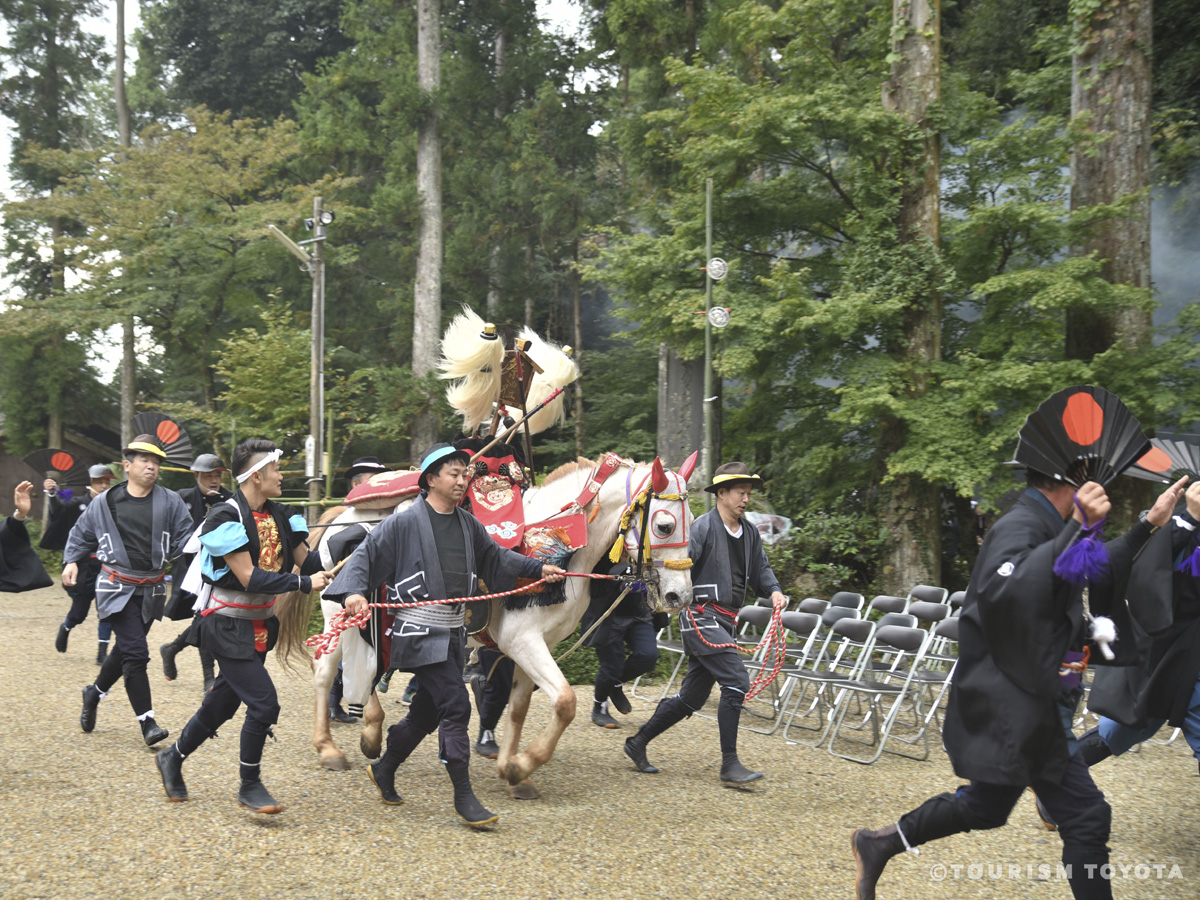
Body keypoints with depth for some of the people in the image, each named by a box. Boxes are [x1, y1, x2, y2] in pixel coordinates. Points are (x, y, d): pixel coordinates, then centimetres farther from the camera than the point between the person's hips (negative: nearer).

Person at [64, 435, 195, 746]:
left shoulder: (170, 502, 1)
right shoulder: (106, 502, 1)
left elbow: (185, 538, -1)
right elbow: (81, 533, 14)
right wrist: (72, 561, 2)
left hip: (151, 590, 3)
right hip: (117, 588, -3)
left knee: (125, 651, 15)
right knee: (136, 653, -13)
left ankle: (94, 693, 42)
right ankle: (148, 723, -7)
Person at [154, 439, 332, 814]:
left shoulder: (280, 515, 5)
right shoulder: (226, 517, -18)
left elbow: (308, 561, 0)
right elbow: (250, 578, -23)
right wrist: (304, 584, -25)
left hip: (260, 624, 8)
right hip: (228, 625, -8)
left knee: (224, 702, 17)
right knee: (263, 702, -13)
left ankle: (173, 758, 38)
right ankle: (249, 786, 5)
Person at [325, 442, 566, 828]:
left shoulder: (468, 525, 11)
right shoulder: (404, 523, -8)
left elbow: (496, 557, 23)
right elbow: (366, 553, -7)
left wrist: (539, 569, 16)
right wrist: (354, 591, -23)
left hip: (453, 633, 7)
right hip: (420, 633, -7)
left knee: (428, 710, 16)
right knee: (456, 706, -12)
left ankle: (384, 769, 37)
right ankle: (464, 796, -3)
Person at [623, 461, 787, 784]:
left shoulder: (750, 533, 15)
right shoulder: (703, 527, -10)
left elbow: (759, 569, 20)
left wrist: (774, 591, 1)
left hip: (725, 621, 9)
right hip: (702, 617, -9)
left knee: (692, 697, 11)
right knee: (736, 682, -16)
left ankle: (638, 743, 24)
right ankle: (730, 764, -7)